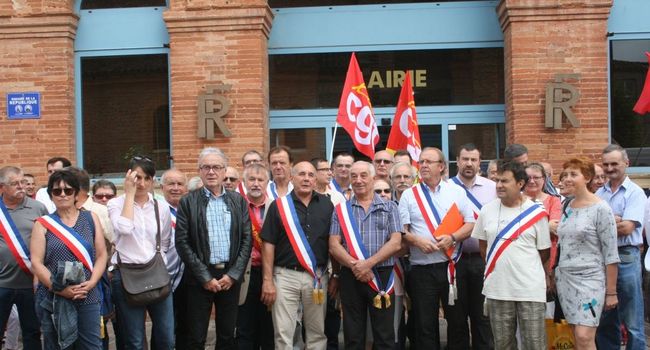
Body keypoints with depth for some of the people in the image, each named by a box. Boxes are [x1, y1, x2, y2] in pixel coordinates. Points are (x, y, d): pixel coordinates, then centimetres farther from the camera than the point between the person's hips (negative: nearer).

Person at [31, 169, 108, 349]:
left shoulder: (90, 218, 7)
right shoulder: (43, 224, 3)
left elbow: (102, 255, 5)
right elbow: (36, 263, -3)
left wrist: (91, 283, -10)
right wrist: (60, 289, -14)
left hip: (88, 298, 1)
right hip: (53, 299, 0)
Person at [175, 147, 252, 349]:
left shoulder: (238, 201, 6)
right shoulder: (188, 202, -1)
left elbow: (247, 239, 3)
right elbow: (182, 242, -6)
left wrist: (233, 274, -6)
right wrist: (205, 277, -10)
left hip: (231, 277, 2)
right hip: (200, 278, -2)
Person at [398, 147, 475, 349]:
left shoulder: (457, 191, 7)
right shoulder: (409, 195, 6)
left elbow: (470, 224, 3)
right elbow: (401, 230, 1)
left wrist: (452, 238, -13)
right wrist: (417, 241, -16)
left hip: (451, 266, 0)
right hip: (421, 269, 0)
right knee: (425, 323, 5)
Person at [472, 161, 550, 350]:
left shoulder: (536, 212, -5)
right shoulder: (487, 210, 3)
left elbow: (544, 251, 2)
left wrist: (525, 270, 8)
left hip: (530, 290, -3)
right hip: (497, 289, 3)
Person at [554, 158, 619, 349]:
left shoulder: (600, 209, -8)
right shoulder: (567, 207, 9)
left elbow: (611, 254, -9)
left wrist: (611, 292, -9)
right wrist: (556, 276, 12)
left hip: (589, 278, -6)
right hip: (564, 279, 6)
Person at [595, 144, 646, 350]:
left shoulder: (635, 193, -4)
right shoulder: (599, 194, 12)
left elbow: (626, 228, -15)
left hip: (626, 258, -5)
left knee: (632, 322, -1)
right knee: (605, 320, 14)